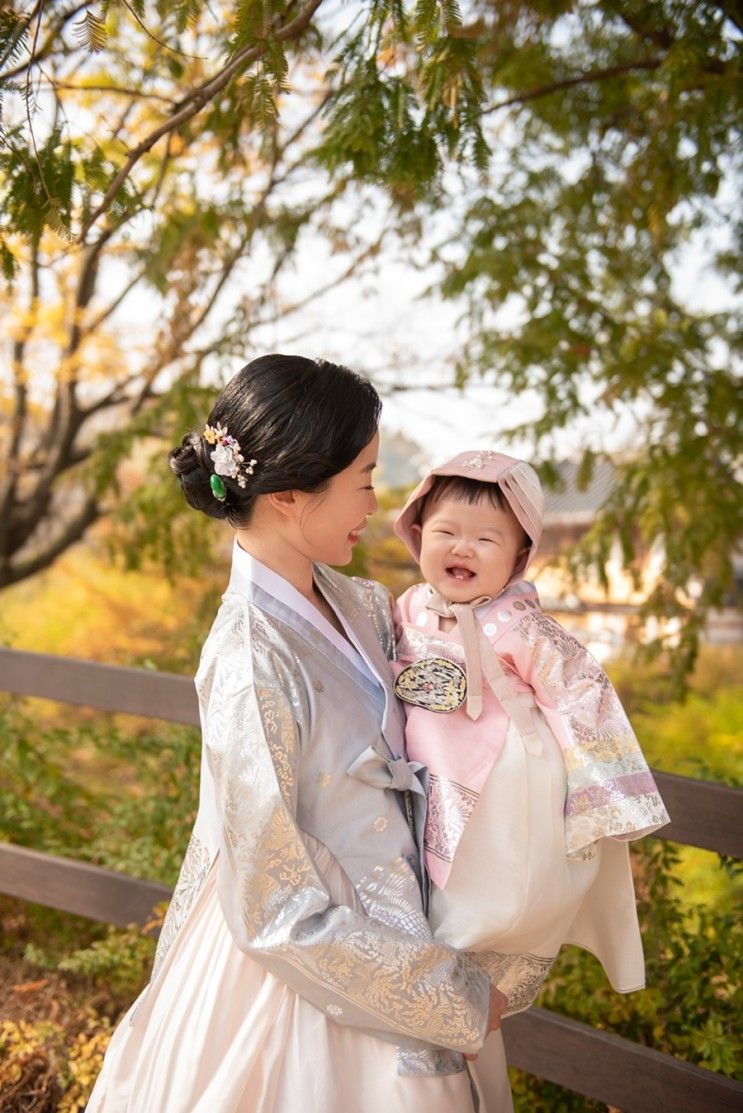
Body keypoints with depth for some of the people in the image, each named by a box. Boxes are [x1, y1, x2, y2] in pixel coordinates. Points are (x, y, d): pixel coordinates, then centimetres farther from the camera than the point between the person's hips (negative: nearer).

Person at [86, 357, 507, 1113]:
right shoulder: (253, 669, -29)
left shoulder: (341, 600, -7)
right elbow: (278, 916, -24)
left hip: (366, 929, 8)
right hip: (312, 971, -8)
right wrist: (457, 1001, -16)